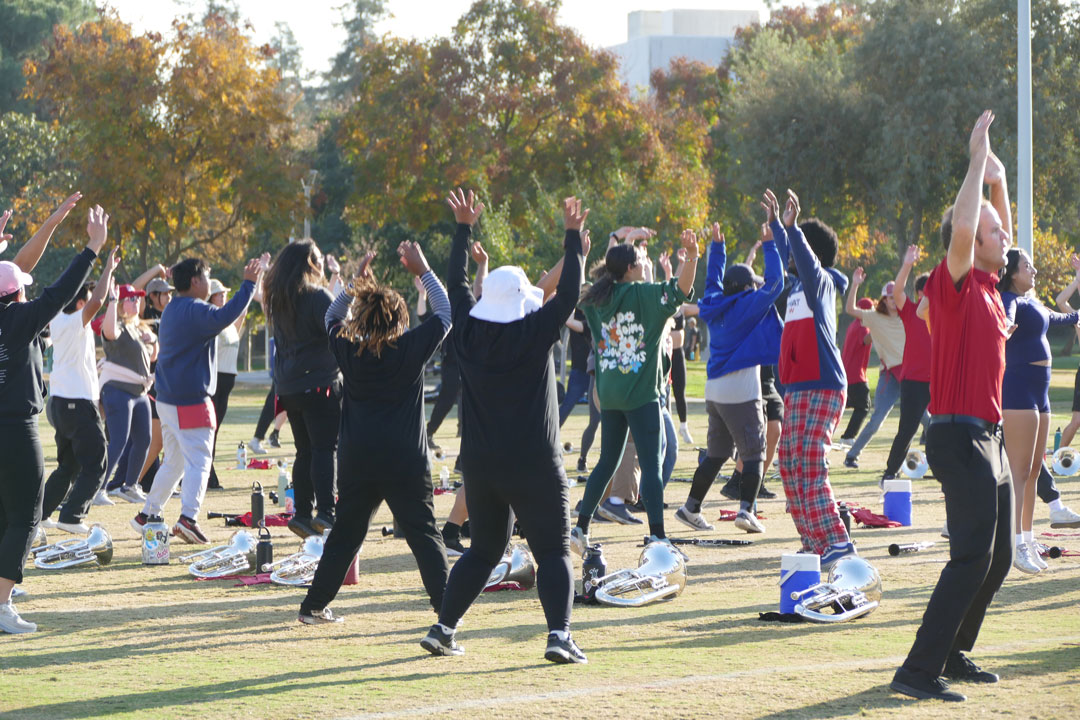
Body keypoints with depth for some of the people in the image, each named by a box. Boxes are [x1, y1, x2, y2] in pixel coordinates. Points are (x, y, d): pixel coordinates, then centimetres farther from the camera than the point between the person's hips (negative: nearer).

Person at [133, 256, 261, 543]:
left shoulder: (172, 310, 17)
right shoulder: (195, 311, -15)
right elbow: (223, 317, -34)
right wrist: (248, 284, -30)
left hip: (168, 398, 10)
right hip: (191, 400, -10)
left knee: (173, 461, 18)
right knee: (198, 460, -9)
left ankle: (147, 515, 21)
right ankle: (188, 518, -21)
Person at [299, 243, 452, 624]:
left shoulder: (348, 350, 1)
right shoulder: (410, 348, -8)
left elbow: (332, 317, 22)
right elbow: (445, 312, 5)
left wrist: (358, 279, 18)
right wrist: (422, 270, 10)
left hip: (357, 461, 3)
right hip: (406, 463, -3)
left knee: (345, 535, 14)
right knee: (425, 535, 2)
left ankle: (314, 605, 16)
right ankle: (446, 606, -3)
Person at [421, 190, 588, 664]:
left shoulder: (469, 334, 0)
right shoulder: (536, 334, -11)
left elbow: (457, 285, 13)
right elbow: (568, 293, -8)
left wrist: (463, 229, 20)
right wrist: (573, 236, -2)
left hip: (479, 465, 5)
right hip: (534, 466, -5)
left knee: (483, 550, 19)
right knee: (553, 551, -1)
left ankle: (443, 629, 15)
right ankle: (559, 635, -16)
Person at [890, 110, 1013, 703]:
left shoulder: (987, 287, 14)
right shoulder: (952, 285, -11)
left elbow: (1000, 234, 32)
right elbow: (960, 227, -29)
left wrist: (998, 182, 18)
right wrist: (978, 161, -21)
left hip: (988, 438, 10)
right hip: (960, 437, -10)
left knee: (997, 558, 14)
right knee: (971, 558, -14)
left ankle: (952, 654, 23)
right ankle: (919, 671, -16)